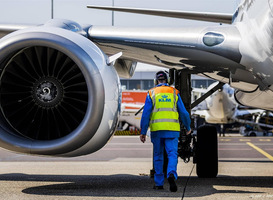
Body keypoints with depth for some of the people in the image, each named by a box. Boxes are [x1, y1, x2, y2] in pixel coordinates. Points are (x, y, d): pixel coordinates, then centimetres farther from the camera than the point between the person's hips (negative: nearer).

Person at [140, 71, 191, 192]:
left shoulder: (151, 93, 4)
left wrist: (143, 132, -1)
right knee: (172, 154, -3)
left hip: (157, 130, 0)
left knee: (158, 156, 12)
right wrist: (188, 127, 21)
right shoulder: (174, 93, 7)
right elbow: (183, 112, 7)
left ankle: (159, 183, 16)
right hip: (172, 130, 0)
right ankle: (171, 175, -30)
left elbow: (146, 114, -3)